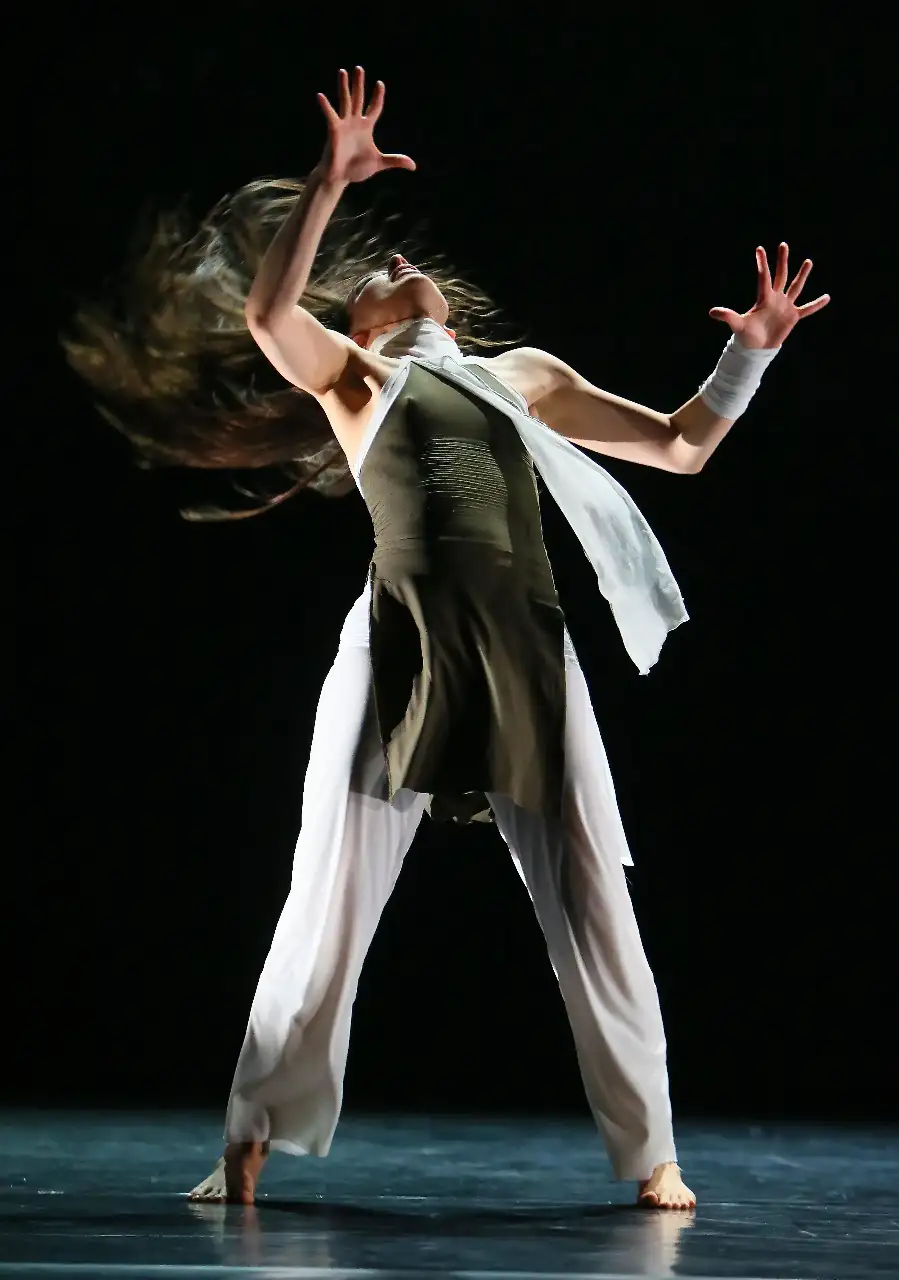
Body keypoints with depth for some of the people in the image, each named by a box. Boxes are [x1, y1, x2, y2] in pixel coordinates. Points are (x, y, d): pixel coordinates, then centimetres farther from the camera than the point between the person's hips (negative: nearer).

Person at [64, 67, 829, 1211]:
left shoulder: (526, 375, 26)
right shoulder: (350, 374, 17)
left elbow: (680, 448, 28)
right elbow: (266, 313, -6)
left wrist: (752, 352, 16)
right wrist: (329, 185, -11)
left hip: (528, 655, 3)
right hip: (400, 650, -3)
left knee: (592, 910, 2)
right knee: (332, 903, -1)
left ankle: (648, 1154, 12)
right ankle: (253, 1141, 7)